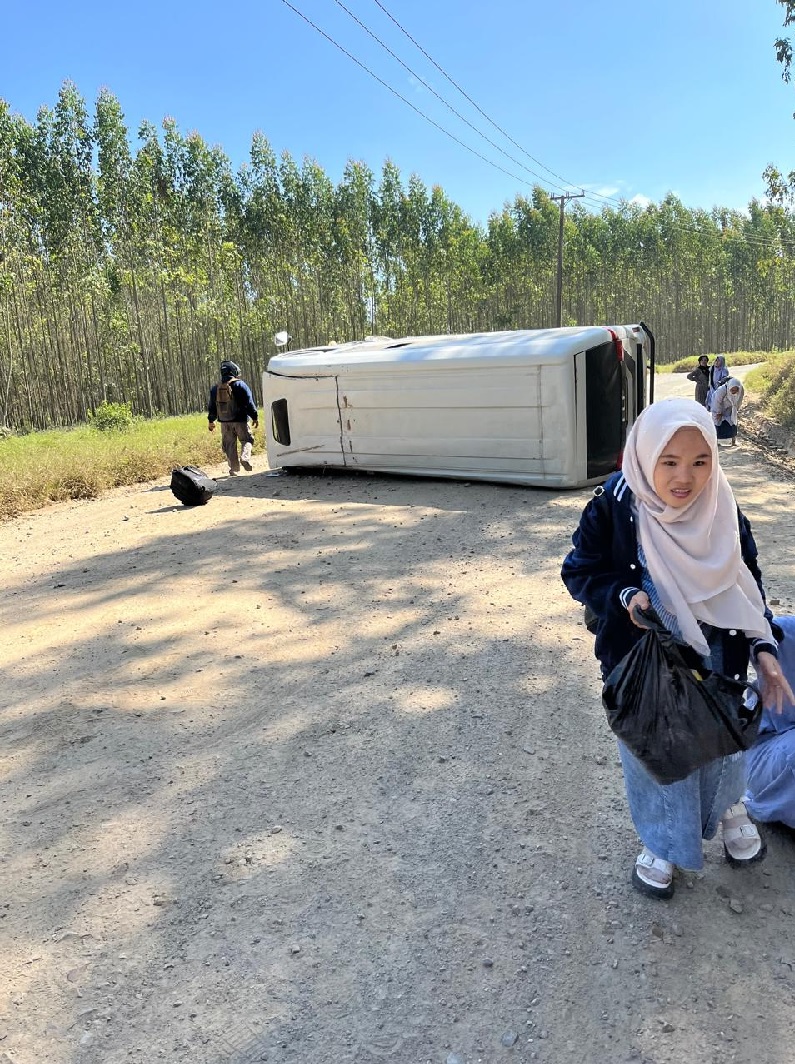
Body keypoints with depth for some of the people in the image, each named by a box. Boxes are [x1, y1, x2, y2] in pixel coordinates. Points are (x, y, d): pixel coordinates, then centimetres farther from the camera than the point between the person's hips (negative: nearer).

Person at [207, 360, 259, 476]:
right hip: (239, 420, -4)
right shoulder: (240, 385, -6)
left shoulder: (215, 388, 10)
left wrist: (211, 421, 24)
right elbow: (249, 403, -9)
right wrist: (254, 417, -3)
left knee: (229, 445, 10)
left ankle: (234, 470, 9)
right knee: (247, 440, 9)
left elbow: (212, 406, 15)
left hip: (225, 422, 4)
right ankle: (245, 458, -18)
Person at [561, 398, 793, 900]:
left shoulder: (721, 509, -13)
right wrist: (623, 597, -28)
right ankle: (661, 842, 43)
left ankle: (730, 807, 58)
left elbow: (747, 583, -1)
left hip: (716, 657, 3)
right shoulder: (613, 509, -23)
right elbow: (579, 572, -11)